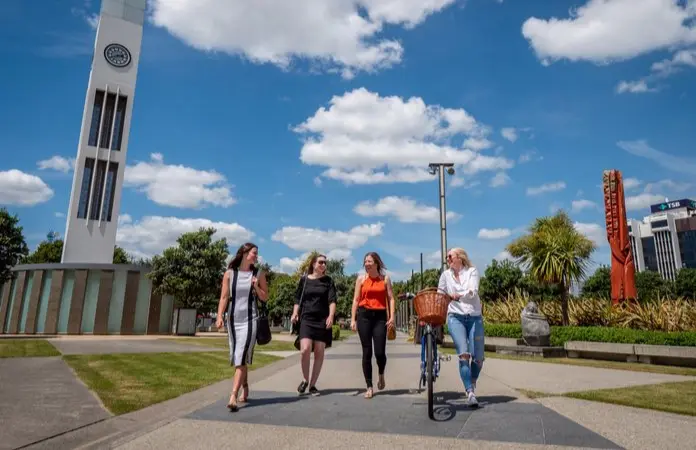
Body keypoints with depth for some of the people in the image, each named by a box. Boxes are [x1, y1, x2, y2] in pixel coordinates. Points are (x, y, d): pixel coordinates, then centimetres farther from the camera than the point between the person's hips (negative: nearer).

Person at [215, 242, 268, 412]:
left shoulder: (259, 274, 4)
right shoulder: (230, 273, 4)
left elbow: (265, 298, 8)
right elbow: (224, 297, 3)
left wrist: (256, 287, -9)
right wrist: (219, 317, -7)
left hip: (250, 319, -2)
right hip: (233, 319, 2)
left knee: (242, 357, -13)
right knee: (238, 358, 12)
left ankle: (233, 396, -17)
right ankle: (245, 389, 31)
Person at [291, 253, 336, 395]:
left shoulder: (328, 281, 7)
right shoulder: (304, 280, 8)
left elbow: (332, 300, -2)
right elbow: (298, 299, 11)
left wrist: (331, 316, -17)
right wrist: (295, 314, -4)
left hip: (322, 320, 1)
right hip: (306, 319, -1)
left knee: (319, 352, 1)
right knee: (305, 349, -16)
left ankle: (313, 384, 13)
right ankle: (305, 379, 7)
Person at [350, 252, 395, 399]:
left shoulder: (385, 279, 8)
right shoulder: (361, 279, 7)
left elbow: (390, 299, 5)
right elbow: (356, 300, 6)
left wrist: (392, 317, -6)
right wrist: (353, 319, -1)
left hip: (380, 316, 0)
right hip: (364, 315, 0)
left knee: (380, 352, -6)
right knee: (367, 352, 1)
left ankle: (381, 375, 27)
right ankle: (369, 387, 11)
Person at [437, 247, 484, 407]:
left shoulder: (472, 271, 5)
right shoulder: (446, 275, 10)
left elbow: (473, 292, -11)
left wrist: (457, 295, -28)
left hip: (474, 317, 0)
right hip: (455, 317, 0)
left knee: (478, 358, 2)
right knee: (464, 354, -17)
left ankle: (472, 384, 29)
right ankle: (470, 393, -14)